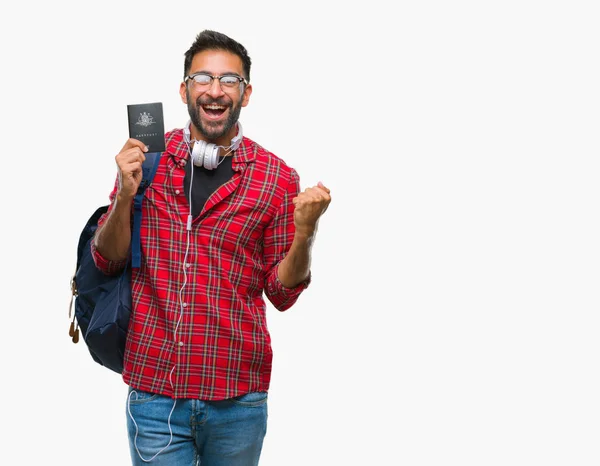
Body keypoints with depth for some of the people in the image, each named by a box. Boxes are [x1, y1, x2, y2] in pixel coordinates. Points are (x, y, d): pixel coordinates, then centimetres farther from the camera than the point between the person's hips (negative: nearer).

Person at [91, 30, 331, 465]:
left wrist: (304, 232, -16)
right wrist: (126, 193, -11)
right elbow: (108, 261, 5)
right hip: (153, 388, 1)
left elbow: (282, 293, 2)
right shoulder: (146, 158, 2)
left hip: (237, 396, 0)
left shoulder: (277, 177, -3)